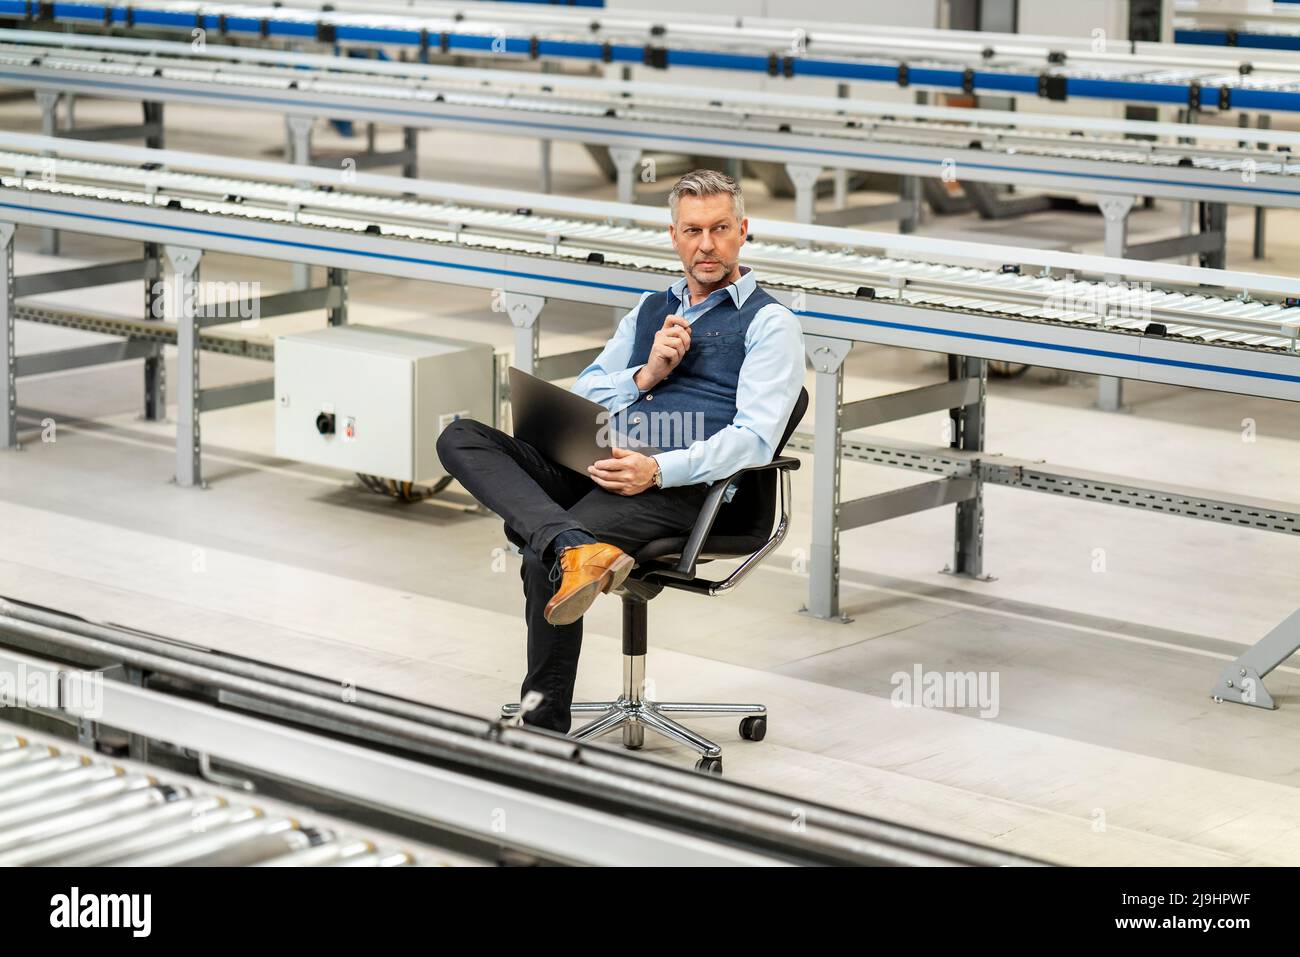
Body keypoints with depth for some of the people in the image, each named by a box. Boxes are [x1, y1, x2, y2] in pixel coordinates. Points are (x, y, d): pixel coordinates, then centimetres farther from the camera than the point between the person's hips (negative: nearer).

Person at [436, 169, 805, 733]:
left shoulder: (768, 322, 5)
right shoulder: (649, 311, 26)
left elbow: (754, 439, -8)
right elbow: (581, 398, 20)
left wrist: (658, 470, -23)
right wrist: (646, 375, -1)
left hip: (679, 485, -7)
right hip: (596, 464, 7)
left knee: (540, 556, -32)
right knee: (460, 439, -17)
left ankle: (544, 728, -21)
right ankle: (574, 547, -40)